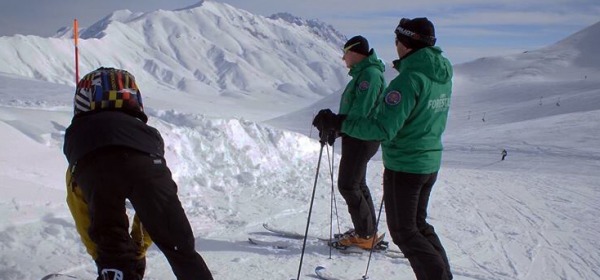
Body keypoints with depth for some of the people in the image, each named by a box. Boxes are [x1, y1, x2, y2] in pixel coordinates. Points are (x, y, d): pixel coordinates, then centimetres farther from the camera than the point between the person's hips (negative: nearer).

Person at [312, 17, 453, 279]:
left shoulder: (409, 78, -24)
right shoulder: (443, 74, 3)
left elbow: (384, 129, -28)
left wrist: (338, 122, -25)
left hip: (403, 166, -8)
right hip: (430, 163, 8)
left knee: (403, 232, 6)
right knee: (419, 224, 23)